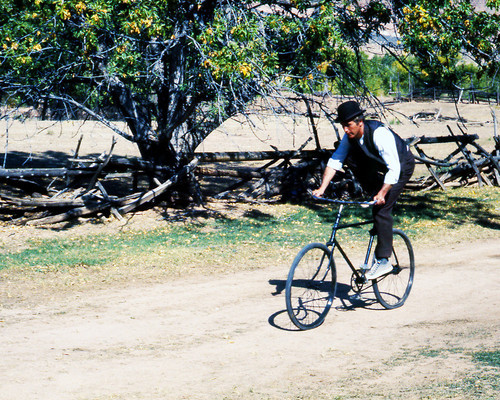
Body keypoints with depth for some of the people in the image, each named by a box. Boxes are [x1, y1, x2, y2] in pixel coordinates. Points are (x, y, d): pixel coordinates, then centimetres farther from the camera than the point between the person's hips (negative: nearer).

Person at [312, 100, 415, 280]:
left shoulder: (379, 133, -35)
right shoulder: (350, 136, -14)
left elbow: (394, 169, -37)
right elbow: (335, 161, -14)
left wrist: (382, 193, -44)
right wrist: (322, 188, -25)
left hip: (402, 166, -7)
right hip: (379, 165, 7)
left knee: (382, 208, -19)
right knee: (350, 157, -14)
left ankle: (383, 261, -15)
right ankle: (373, 192, 1)